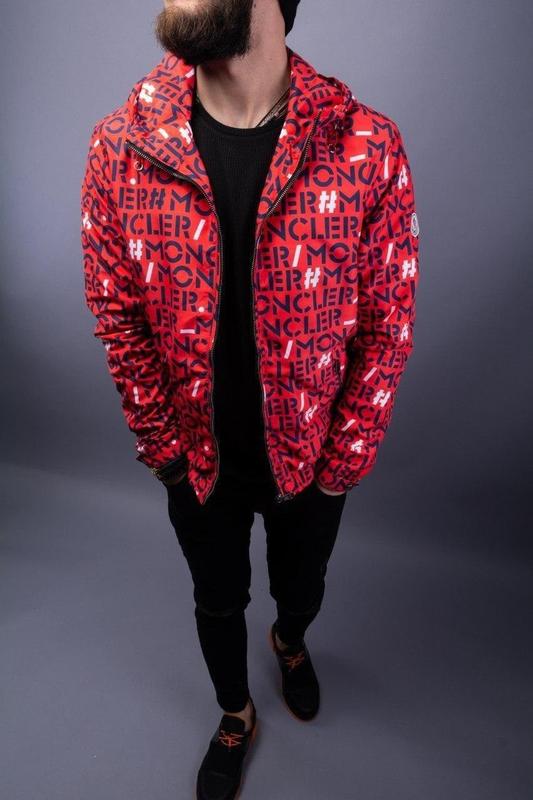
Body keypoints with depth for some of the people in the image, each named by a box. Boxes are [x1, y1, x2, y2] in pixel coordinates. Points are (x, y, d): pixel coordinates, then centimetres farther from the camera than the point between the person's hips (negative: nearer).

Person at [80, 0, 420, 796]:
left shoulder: (368, 147, -17)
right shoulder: (120, 144, -12)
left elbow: (389, 325, -11)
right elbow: (117, 316, -5)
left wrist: (342, 463, -8)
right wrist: (166, 447, -5)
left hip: (312, 455, 0)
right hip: (199, 458, 1)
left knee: (301, 587, 27)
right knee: (218, 602, 24)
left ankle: (290, 641, 67)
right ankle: (235, 715, 58)